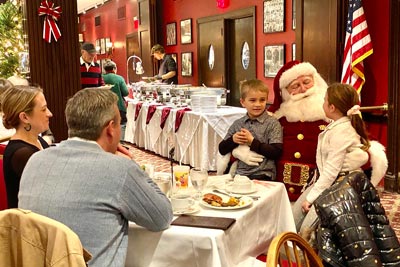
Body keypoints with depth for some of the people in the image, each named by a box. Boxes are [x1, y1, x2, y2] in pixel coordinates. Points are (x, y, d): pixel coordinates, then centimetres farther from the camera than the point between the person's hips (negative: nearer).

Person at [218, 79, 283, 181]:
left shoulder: (272, 124, 2)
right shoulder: (237, 124, 12)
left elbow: (276, 153, -8)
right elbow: (222, 150, 14)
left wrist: (252, 142, -11)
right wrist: (233, 140, -6)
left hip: (262, 176, -3)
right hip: (239, 174, 3)